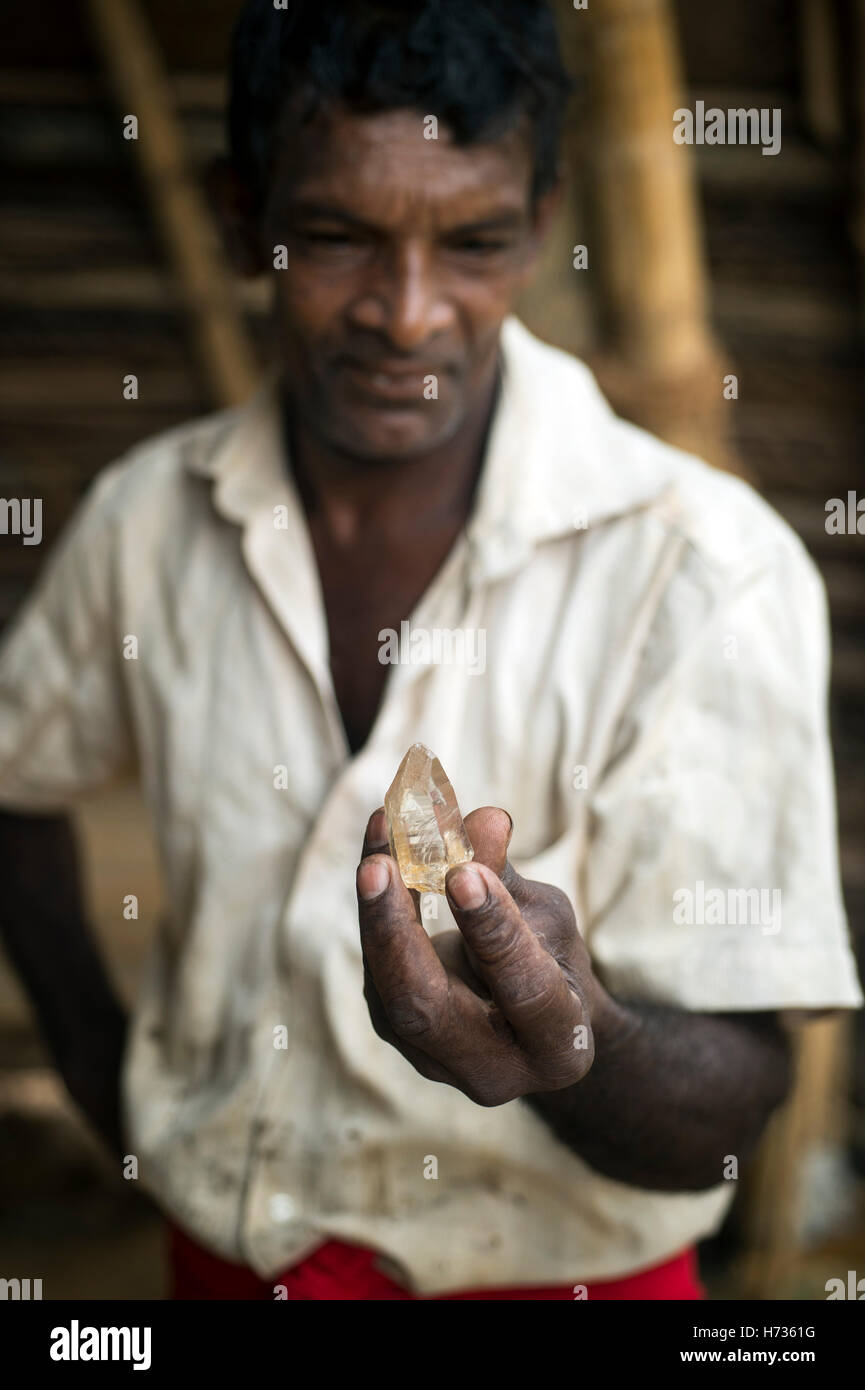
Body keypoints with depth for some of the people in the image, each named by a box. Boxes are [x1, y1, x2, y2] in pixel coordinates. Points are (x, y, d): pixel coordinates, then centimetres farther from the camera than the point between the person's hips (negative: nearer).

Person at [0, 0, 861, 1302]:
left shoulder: (708, 571, -22)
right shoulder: (146, 518, -10)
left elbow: (716, 1131, -21)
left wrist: (567, 1039, -41)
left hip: (549, 1267, -3)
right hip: (219, 1251, 4)